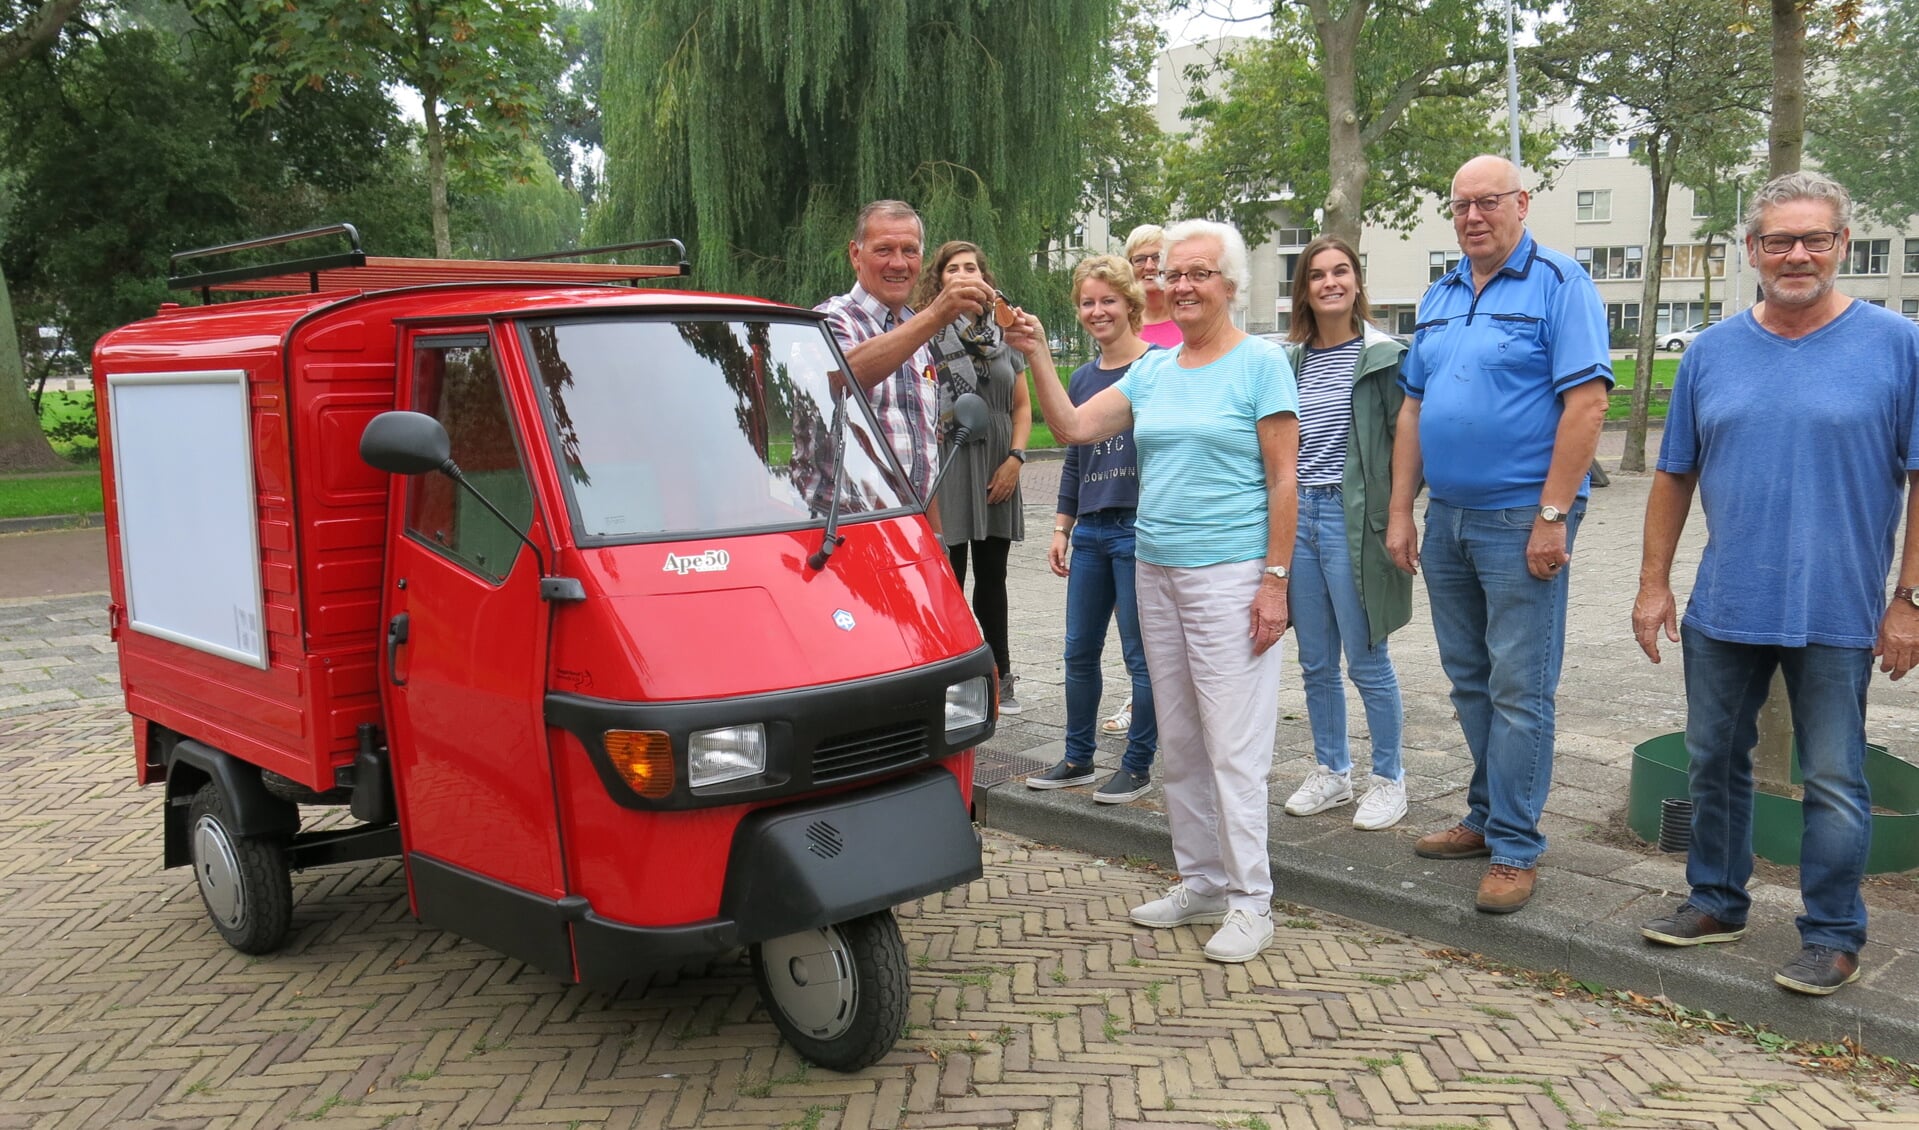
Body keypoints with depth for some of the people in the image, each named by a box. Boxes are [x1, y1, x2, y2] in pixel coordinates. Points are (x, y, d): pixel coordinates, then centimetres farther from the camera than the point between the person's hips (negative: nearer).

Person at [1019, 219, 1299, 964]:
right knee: (1178, 743, 12)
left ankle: (1250, 901, 6)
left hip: (1230, 574, -7)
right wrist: (1038, 359, -6)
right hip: (1156, 573, 7)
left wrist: (1275, 579, -14)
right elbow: (1073, 427, 6)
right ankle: (1202, 882, 25)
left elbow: (1283, 480, -8)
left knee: (1233, 745, -4)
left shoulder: (1260, 363, -4)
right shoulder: (1152, 371, 12)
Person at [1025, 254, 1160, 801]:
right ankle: (1077, 758, 26)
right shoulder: (1081, 378, 13)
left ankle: (1137, 766, 16)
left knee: (1140, 654, 2)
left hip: (1139, 529, -6)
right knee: (1079, 650, 12)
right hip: (1090, 532, 7)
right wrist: (1061, 528, 16)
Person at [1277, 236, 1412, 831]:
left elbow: (1405, 441, -6)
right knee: (1316, 663, 13)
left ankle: (1389, 779, 16)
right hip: (1297, 515, 6)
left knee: (1366, 661, 1)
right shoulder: (1291, 361, 10)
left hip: (1352, 519, -5)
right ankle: (1331, 772, 27)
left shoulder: (1383, 356, -5)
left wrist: (1396, 517, -13)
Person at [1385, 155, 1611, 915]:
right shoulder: (1440, 297, 13)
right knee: (1469, 682, 15)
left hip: (1520, 521, -7)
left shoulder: (1559, 284, -7)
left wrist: (1553, 516, -19)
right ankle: (1487, 816, 28)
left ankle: (1515, 846, 7)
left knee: (1517, 689, -2)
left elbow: (1586, 402, -15)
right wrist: (1399, 511, 9)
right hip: (1447, 518, 7)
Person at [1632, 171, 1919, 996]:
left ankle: (1832, 936, 20)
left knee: (1833, 782, 6)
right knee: (1714, 763, 14)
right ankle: (1716, 901, 32)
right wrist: (1654, 583, 6)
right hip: (1723, 610, 4)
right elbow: (1674, 476, 10)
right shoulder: (1712, 353, 5)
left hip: (1836, 616, -3)